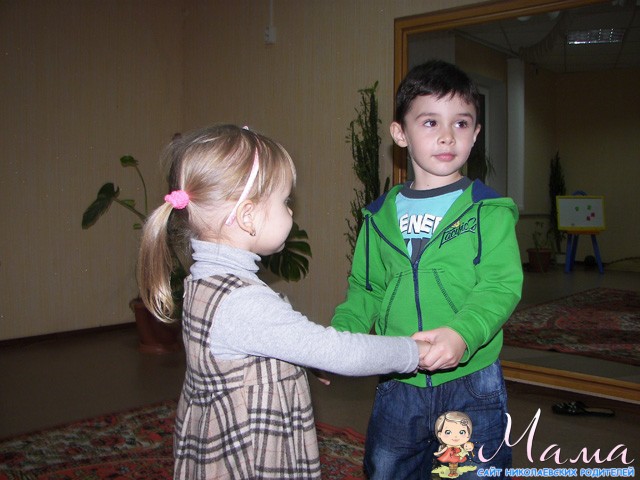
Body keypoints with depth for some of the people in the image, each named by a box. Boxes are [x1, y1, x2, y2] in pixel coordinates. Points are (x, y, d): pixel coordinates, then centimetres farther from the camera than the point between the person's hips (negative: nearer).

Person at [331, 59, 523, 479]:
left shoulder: (490, 211, -7)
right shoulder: (381, 216, 4)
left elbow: (501, 284, -17)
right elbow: (365, 289, 10)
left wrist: (462, 333, -35)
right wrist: (339, 336, -7)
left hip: (472, 385, -3)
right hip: (397, 386, 4)